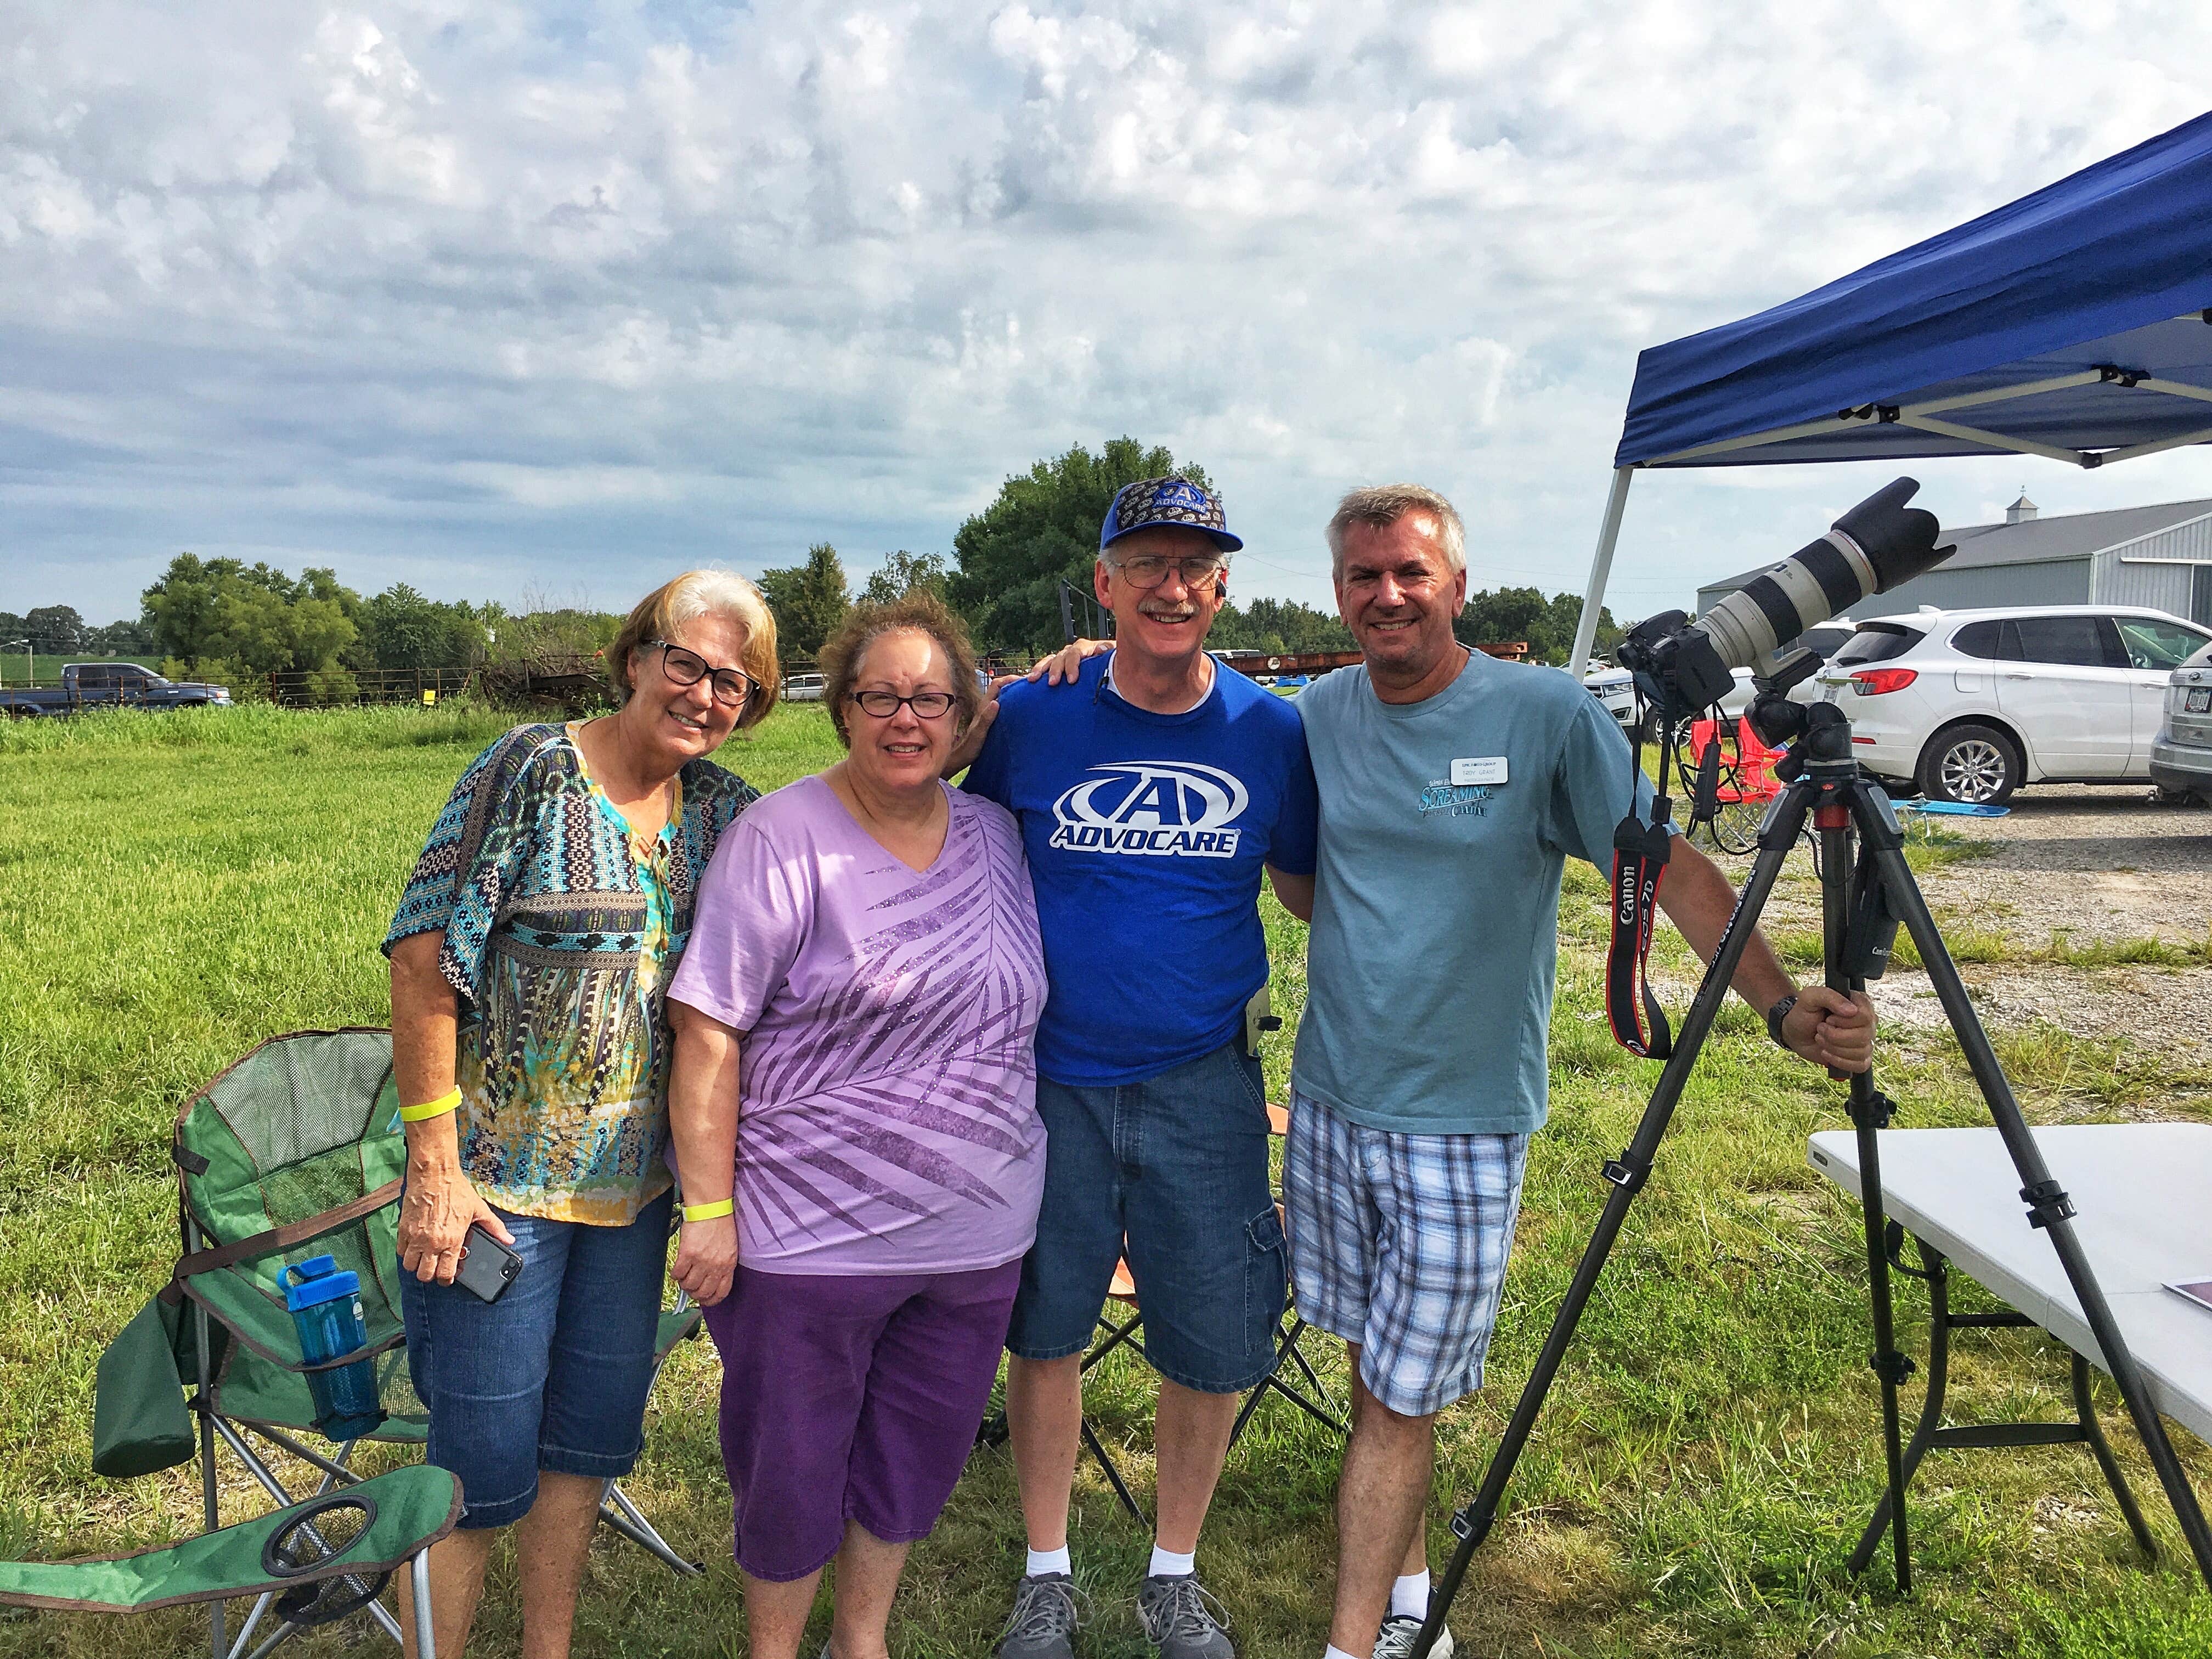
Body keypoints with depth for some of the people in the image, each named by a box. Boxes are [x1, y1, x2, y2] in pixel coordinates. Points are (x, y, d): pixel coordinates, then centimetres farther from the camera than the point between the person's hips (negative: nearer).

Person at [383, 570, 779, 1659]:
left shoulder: (723, 810, 3)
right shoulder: (534, 770, -13)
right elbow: (426, 958, -14)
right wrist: (434, 1165, -16)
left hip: (635, 1182, 6)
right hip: (498, 1179, -5)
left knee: (592, 1435, 18)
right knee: (483, 1465, 3)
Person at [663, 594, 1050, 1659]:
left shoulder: (995, 835, 4)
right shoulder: (782, 840, -12)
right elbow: (707, 1033, -14)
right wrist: (708, 1211, -15)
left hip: (977, 1238, 5)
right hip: (813, 1239, -5)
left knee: (917, 1459, 20)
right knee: (793, 1474, 13)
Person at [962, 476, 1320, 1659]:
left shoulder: (1271, 732, -3)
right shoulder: (1030, 719, -5)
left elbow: (1307, 882, 11)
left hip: (1202, 1084, 1)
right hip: (1052, 1078, 0)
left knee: (1212, 1348, 9)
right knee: (1044, 1334, 13)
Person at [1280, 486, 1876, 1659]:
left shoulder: (1547, 715, -10)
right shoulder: (1319, 714, 3)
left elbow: (1669, 866, -10)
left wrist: (1782, 1006, -21)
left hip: (1461, 1125, -4)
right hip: (1329, 1105, 4)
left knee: (1401, 1399, 1)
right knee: (1374, 1367, 15)